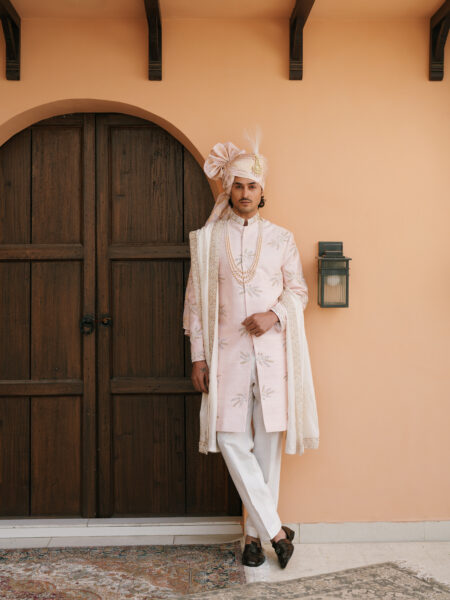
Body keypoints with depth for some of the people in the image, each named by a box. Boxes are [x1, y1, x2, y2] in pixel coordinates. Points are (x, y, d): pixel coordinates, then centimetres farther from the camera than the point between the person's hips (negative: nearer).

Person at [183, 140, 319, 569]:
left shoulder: (280, 238, 8)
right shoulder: (207, 239, 6)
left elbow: (298, 290, 11)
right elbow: (195, 300, 5)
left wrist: (274, 314, -10)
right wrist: (198, 356, 0)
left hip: (271, 350, 1)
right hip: (226, 352, 0)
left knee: (268, 439, 3)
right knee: (232, 440, -6)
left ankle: (254, 533, 17)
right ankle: (274, 529, 6)